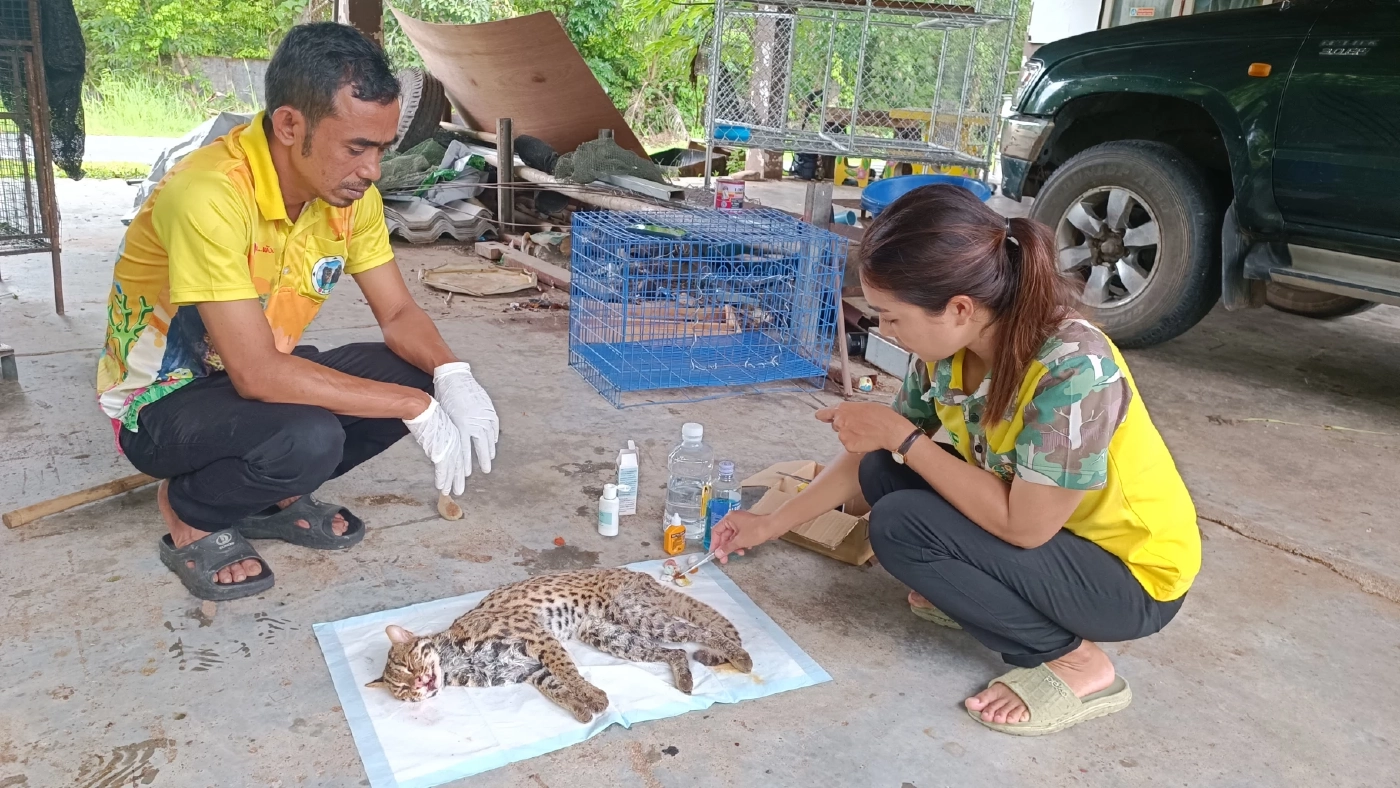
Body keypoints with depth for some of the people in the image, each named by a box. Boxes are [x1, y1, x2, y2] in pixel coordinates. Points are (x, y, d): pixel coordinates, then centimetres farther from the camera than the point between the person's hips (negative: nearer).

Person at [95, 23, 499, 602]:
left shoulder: (349, 190, -11)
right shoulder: (208, 195, -32)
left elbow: (398, 314, -4)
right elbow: (256, 373, -36)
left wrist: (451, 376, -25)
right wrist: (414, 408, -34)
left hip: (259, 378, 7)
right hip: (160, 401, -7)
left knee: (416, 375, -12)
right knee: (308, 438, -35)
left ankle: (273, 499, 7)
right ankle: (191, 514, -2)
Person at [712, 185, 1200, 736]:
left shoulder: (1073, 369, -34)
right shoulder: (949, 349, -11)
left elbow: (1021, 526, -29)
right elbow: (871, 456, 1)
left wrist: (901, 437, -25)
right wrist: (770, 526, 3)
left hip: (1132, 574, -7)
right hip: (1032, 521, 7)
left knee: (900, 525, -22)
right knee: (881, 472, -5)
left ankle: (1074, 661, -7)